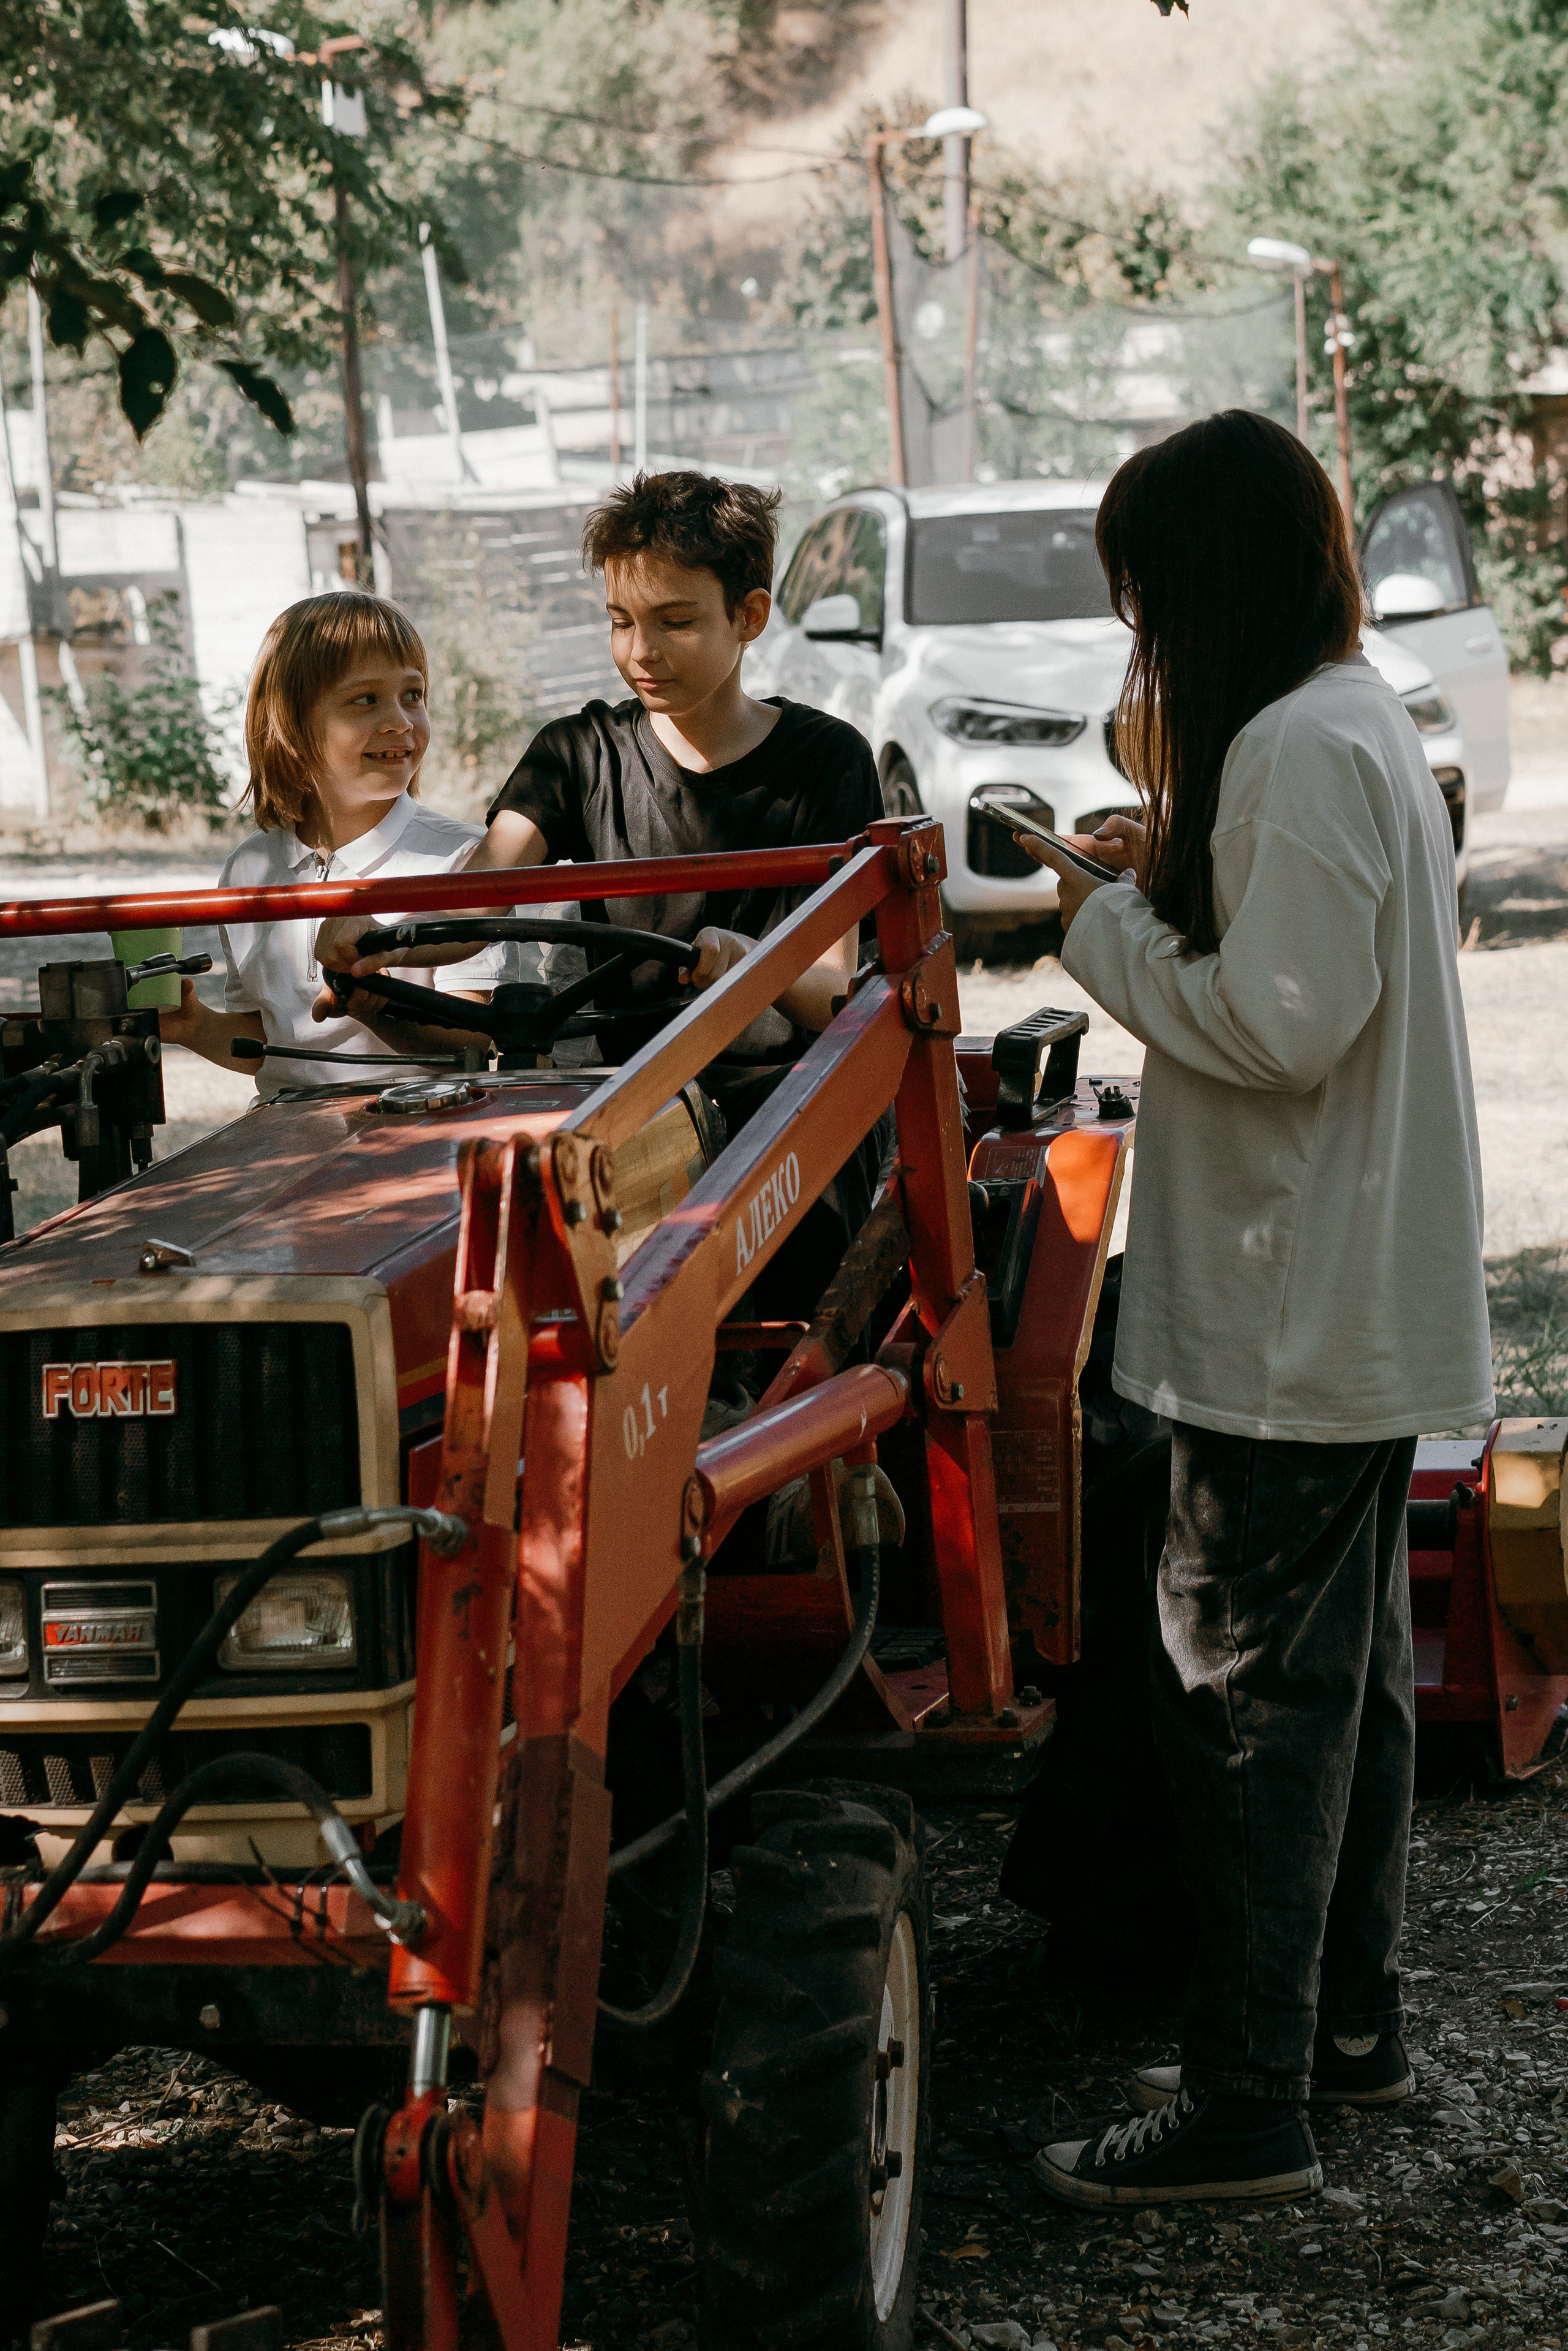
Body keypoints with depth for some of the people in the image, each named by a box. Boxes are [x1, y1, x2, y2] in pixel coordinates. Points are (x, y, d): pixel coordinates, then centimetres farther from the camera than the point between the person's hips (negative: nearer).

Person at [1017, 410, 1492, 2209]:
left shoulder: (1297, 748, -19)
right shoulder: (1357, 721, 13)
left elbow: (1283, 1023, -24)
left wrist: (1106, 929, -12)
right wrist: (1164, 876, 7)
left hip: (1293, 1317, -11)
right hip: (1362, 1302, 11)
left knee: (1245, 1686, -6)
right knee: (1343, 1663, 17)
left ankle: (1246, 2105, 0)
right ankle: (1345, 2019, 29)